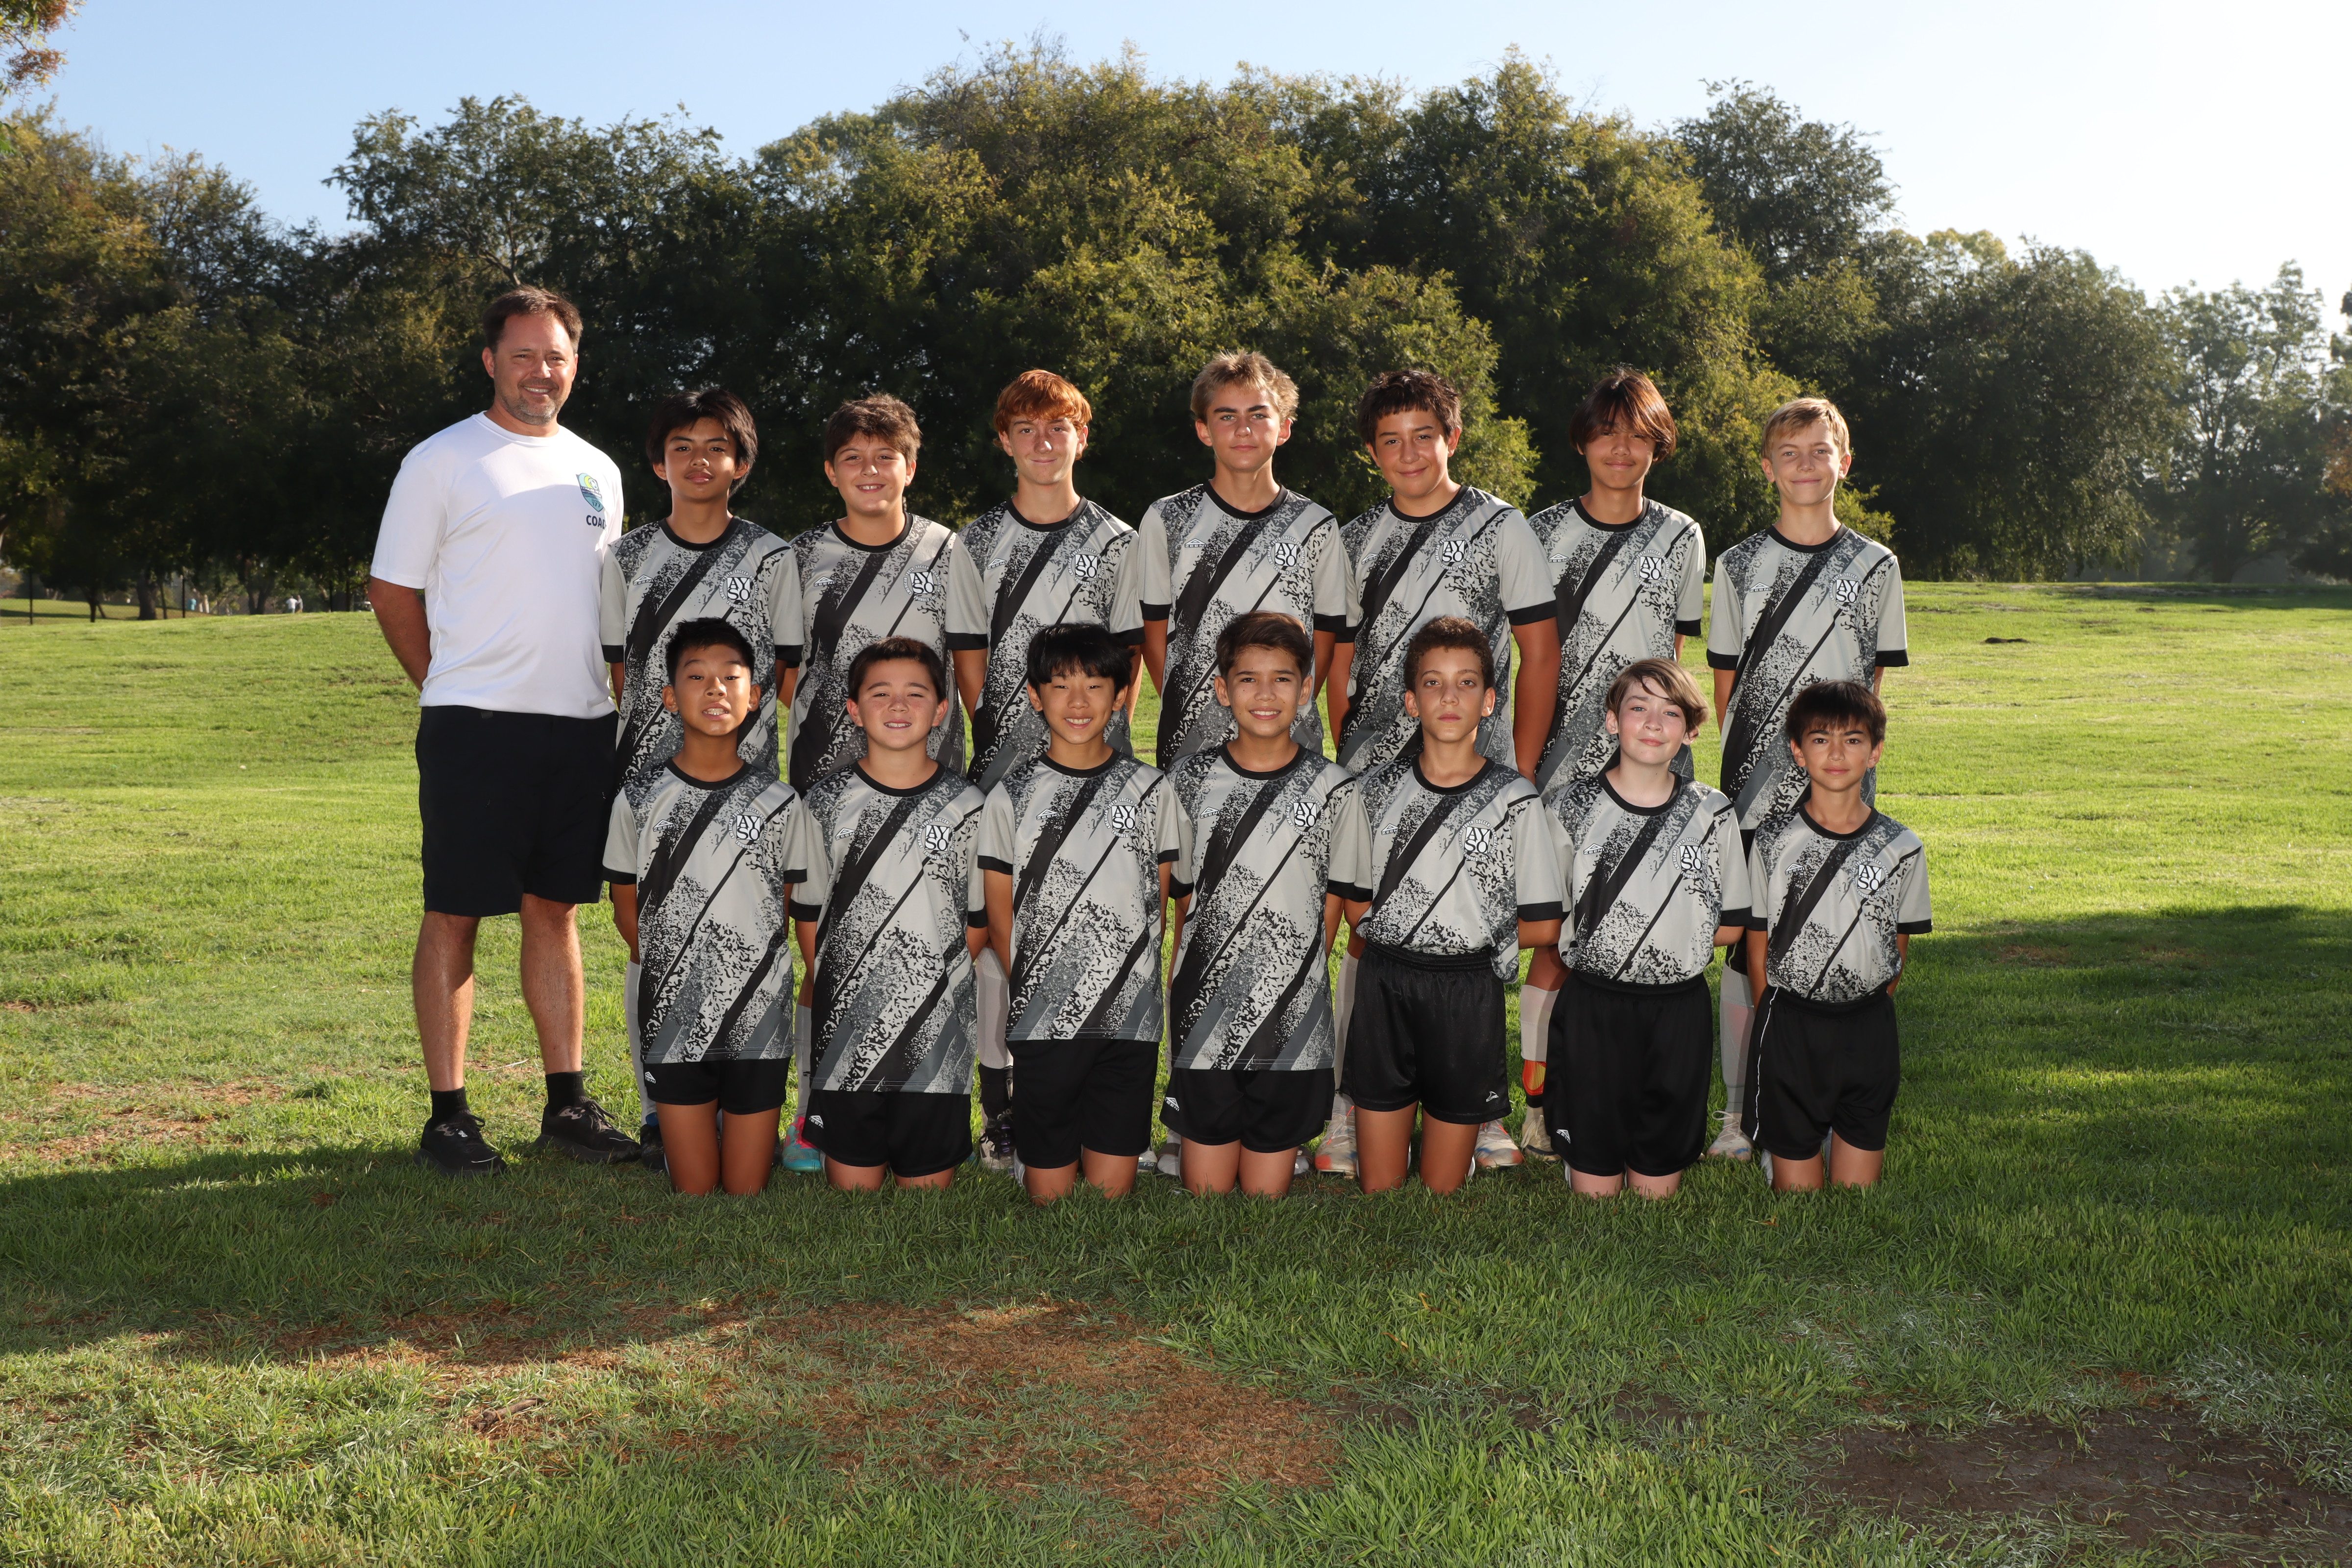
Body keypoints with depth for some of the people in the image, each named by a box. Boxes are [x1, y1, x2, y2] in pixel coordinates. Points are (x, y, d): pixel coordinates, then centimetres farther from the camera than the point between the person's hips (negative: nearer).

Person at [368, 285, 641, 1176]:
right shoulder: (441, 461, 0)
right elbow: (392, 594, 1)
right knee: (454, 915, -1)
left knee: (555, 910, 11)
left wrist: (611, 697, 13)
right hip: (474, 727, -5)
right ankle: (448, 1116, 5)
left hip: (583, 726, 5)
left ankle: (567, 1104, 17)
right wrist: (452, 689, 1)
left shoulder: (596, 470, 16)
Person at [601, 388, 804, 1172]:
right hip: (648, 774, 2)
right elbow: (621, 674, 14)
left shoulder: (771, 559, 6)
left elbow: (790, 678, 8)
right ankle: (658, 1115, 11)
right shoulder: (627, 557, 12)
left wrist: (742, 699, -5)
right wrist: (679, 699, 1)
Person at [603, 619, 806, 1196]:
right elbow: (627, 909, 7)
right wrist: (668, 972, 5)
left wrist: (750, 970, 4)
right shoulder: (640, 799, -1)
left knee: (748, 1188, 4)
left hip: (759, 1020, 0)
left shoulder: (778, 801, -1)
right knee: (694, 1187, 5)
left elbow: (789, 906, 8)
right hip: (674, 1019, 0)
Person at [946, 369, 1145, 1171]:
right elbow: (969, 662, 7)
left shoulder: (1117, 544, 9)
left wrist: (1100, 735, -3)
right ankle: (1000, 1106, 7)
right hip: (1004, 767, 0)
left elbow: (1129, 657, 7)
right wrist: (1001, 747, -1)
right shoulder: (974, 546, 9)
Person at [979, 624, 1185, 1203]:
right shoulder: (1012, 797, 1)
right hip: (1044, 1023, -1)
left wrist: (1145, 988, 5)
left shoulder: (1151, 790, 5)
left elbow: (1159, 902, 10)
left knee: (1114, 1184, 4)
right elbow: (1000, 917, 5)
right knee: (1050, 1188, 4)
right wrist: (1033, 994, 1)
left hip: (1131, 1021, 1)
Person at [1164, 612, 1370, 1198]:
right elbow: (1183, 899, 7)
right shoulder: (1190, 780, 2)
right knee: (1205, 1182, 5)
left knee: (1266, 1188, 6)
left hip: (1291, 1020, -1)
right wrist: (1183, 987, 2)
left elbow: (1330, 909, 4)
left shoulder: (1334, 789, -2)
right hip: (1204, 1018, 1)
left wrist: (1295, 983, 1)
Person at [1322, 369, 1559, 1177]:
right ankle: (1348, 1115, 9)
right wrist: (1347, 754, 8)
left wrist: (1522, 772, -3)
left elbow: (1540, 655, 2)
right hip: (1374, 775, 3)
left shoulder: (1502, 529, 2)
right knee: (1366, 936, 2)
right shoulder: (1354, 541, 13)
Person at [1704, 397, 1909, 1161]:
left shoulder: (1875, 566, 7)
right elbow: (1725, 680, 9)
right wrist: (1747, 756, 3)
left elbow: (1872, 680, 10)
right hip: (1754, 784, 0)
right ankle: (1738, 1110, 10)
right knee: (1744, 941, 2)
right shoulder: (1739, 565, 7)